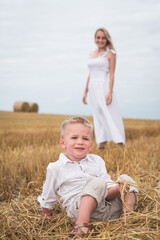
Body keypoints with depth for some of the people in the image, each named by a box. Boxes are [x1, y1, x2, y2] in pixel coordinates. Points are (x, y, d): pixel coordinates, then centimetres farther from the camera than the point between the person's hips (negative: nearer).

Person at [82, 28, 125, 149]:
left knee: (110, 115, -10)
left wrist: (110, 92, -16)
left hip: (103, 87, -6)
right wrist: (85, 92, 17)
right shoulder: (92, 54, 18)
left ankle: (120, 143, -8)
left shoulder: (110, 53, 1)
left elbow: (112, 74, -6)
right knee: (98, 116, 6)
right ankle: (101, 144, 9)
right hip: (93, 88, 6)